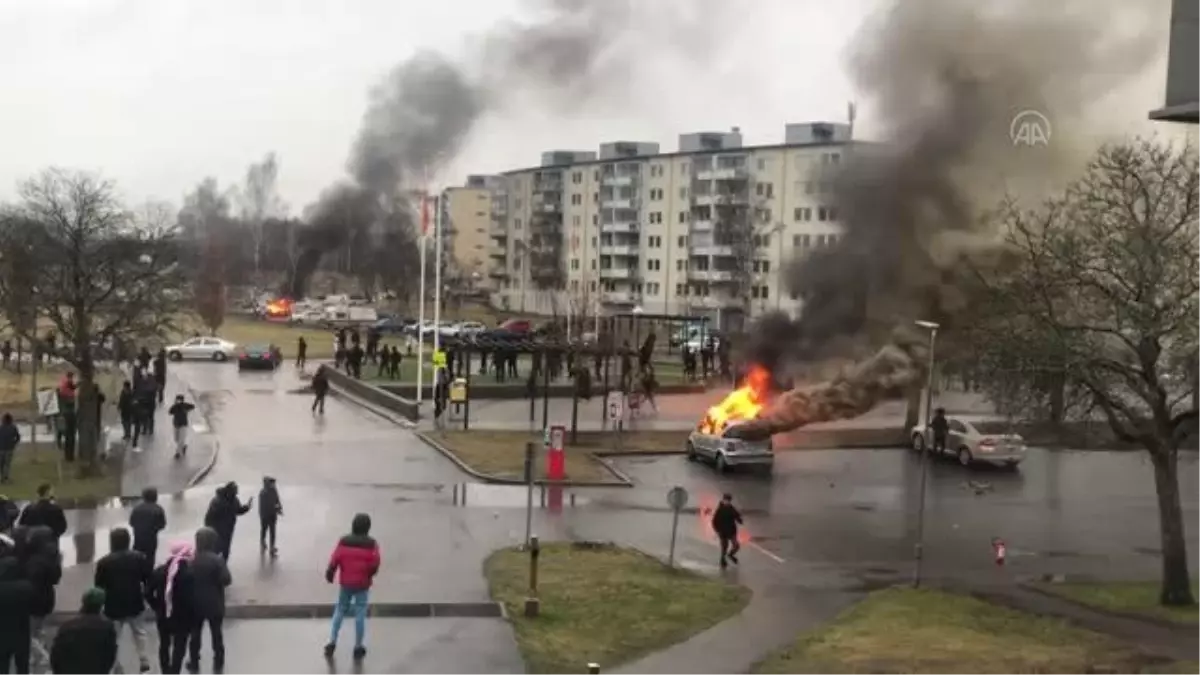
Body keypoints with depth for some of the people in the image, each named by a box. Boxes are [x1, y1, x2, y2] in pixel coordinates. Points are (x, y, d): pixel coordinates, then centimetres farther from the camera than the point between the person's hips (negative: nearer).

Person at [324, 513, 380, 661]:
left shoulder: (344, 541, -6)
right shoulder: (371, 544, -11)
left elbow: (334, 560, -7)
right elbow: (375, 565, -12)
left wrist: (329, 574, 9)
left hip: (345, 583, 2)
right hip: (362, 584, -2)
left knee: (340, 611, 16)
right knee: (360, 614, 5)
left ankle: (332, 643, 14)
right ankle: (358, 647, 11)